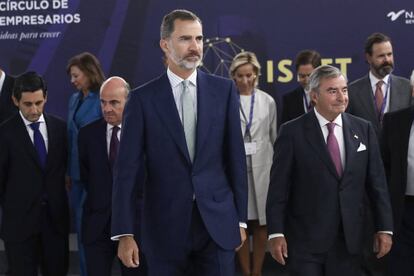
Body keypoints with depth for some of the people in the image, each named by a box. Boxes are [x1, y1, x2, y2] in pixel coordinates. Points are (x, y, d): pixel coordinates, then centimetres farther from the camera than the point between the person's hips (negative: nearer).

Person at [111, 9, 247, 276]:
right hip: (165, 226, -1)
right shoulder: (143, 98, -2)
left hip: (218, 222, 1)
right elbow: (128, 169, -4)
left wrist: (241, 218, 5)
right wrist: (124, 233, -8)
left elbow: (236, 156, 5)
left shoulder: (224, 90, 3)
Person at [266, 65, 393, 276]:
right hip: (305, 241, -3)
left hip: (348, 239, 3)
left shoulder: (363, 129, 6)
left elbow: (376, 182, 7)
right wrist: (276, 233, -10)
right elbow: (278, 187, -5)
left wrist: (384, 228, 5)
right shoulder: (292, 132, -4)